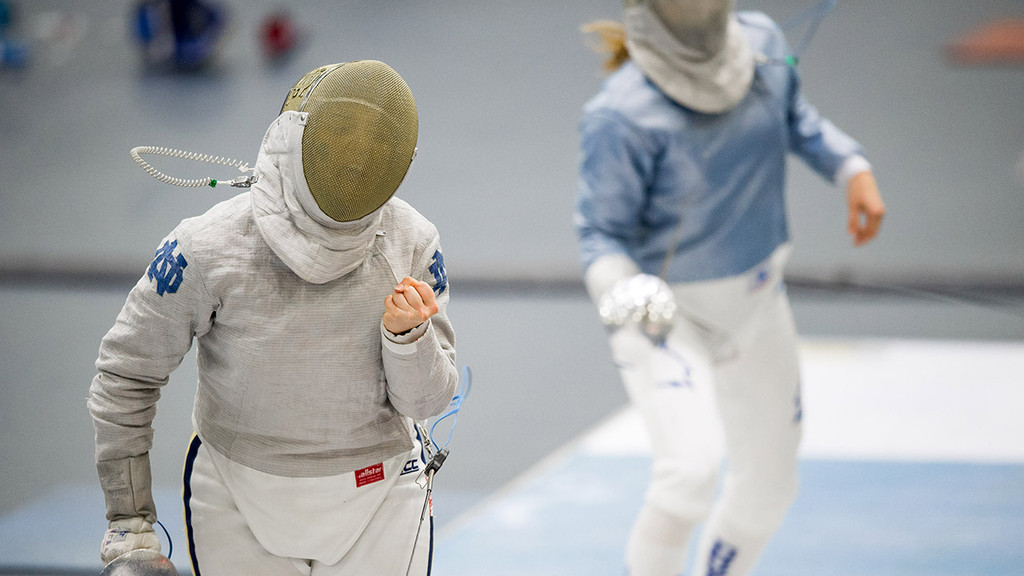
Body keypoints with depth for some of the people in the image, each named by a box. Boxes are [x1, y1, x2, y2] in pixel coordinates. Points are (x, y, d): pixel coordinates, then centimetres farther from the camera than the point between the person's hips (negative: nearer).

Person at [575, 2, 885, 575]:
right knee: (694, 469, -29)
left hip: (753, 298, 6)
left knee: (769, 483, 16)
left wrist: (852, 166, -8)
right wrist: (623, 291, -40)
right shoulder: (624, 114, -30)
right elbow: (602, 231, -19)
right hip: (665, 308, -6)